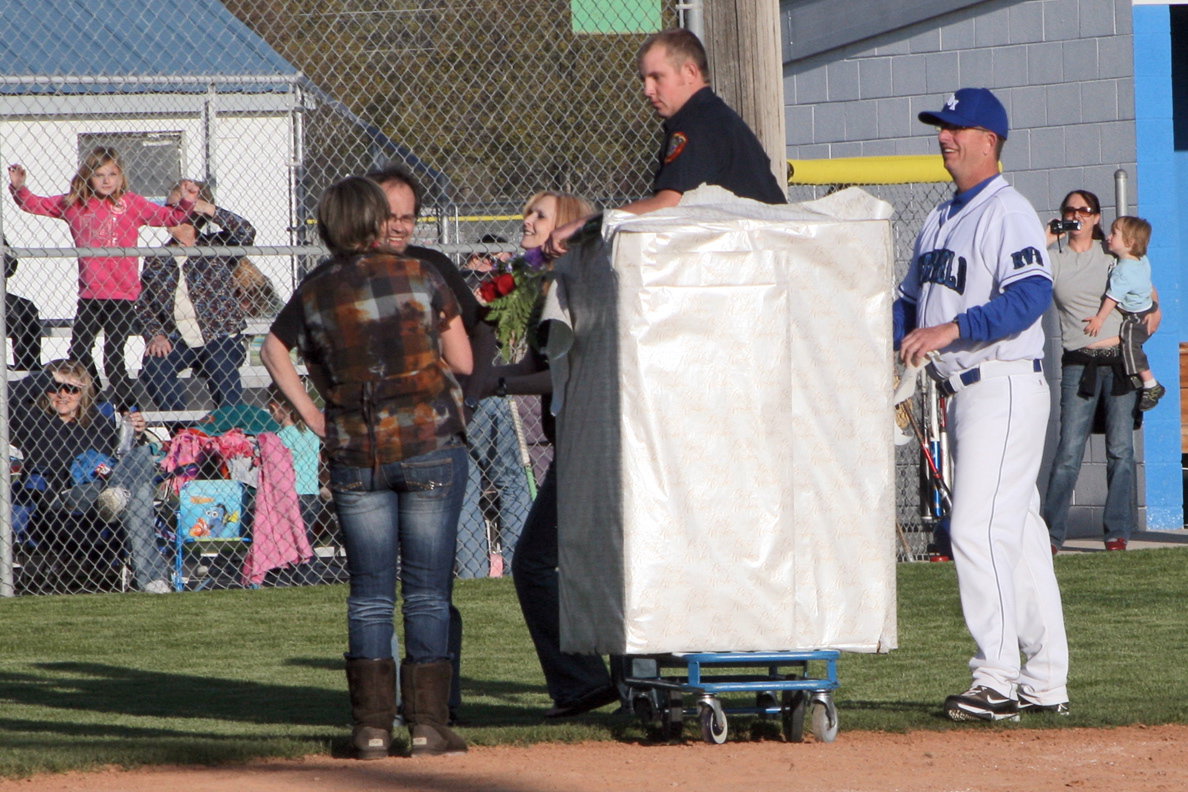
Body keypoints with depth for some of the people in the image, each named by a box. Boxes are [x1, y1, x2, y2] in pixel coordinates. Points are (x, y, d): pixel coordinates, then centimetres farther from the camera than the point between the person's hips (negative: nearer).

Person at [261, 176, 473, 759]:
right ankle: (427, 724, 0)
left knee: (369, 590, 8)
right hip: (430, 446, -2)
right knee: (427, 588, 2)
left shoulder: (315, 292, 4)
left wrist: (310, 415, 18)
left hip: (354, 454, 2)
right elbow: (462, 361, 1)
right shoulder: (420, 278, -3)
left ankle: (372, 727, 4)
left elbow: (273, 350, 17)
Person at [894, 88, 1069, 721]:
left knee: (978, 528, -15)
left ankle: (997, 681, -16)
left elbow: (1031, 294, -25)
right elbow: (911, 302, 24)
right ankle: (1045, 683, 15)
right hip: (961, 392, 10)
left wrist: (951, 330, -32)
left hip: (1004, 388, -10)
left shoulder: (1008, 213, -11)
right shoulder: (940, 221, 19)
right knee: (1018, 533, 11)